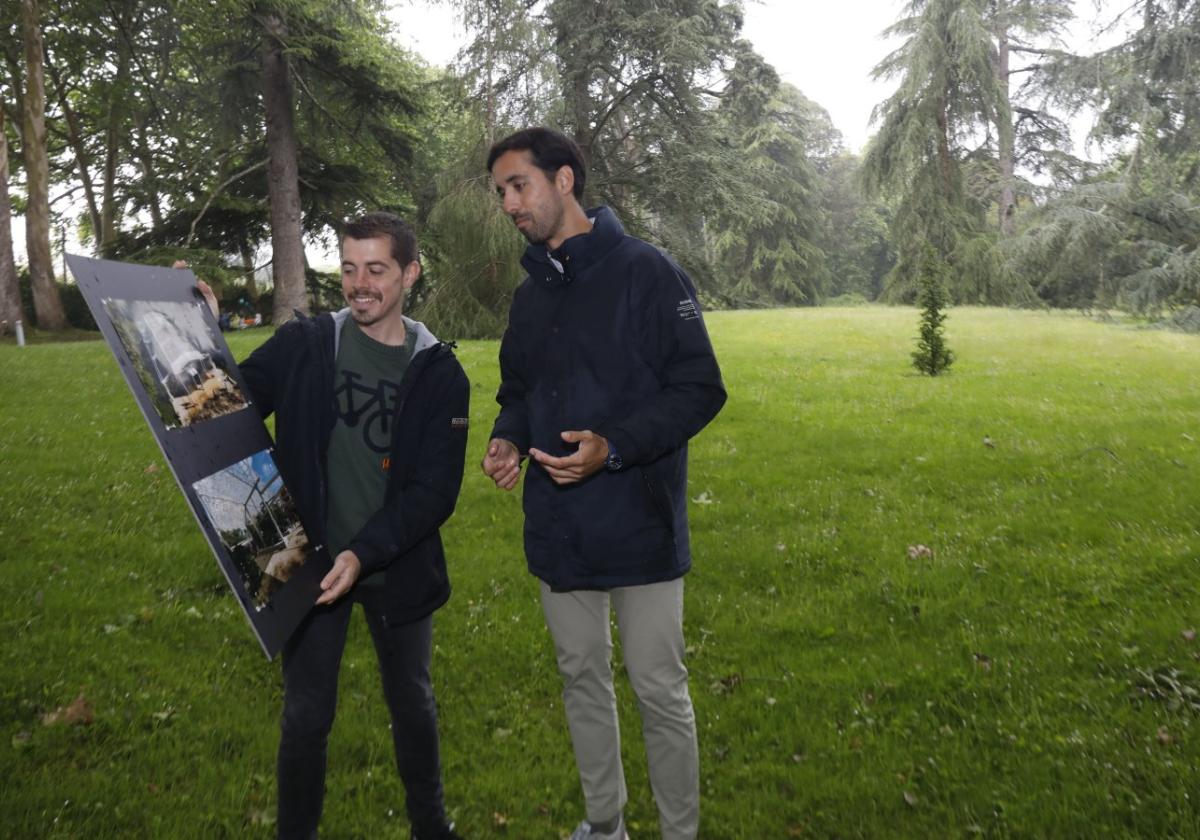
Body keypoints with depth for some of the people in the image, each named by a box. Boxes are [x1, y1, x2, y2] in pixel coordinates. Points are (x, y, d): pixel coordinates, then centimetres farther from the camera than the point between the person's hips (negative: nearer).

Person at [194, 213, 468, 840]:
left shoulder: (439, 372, -8)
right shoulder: (302, 345, -5)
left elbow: (435, 490, -13)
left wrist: (364, 553, -24)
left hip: (398, 570, 1)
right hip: (310, 563, 0)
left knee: (412, 704, 19)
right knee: (305, 716, 10)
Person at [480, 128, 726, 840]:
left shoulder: (646, 271, -9)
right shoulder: (530, 296, 11)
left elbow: (700, 389, -13)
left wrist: (614, 446, -24)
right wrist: (507, 438, -1)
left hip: (638, 527, -6)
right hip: (558, 532, 6)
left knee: (660, 691, 5)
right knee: (582, 680, 18)